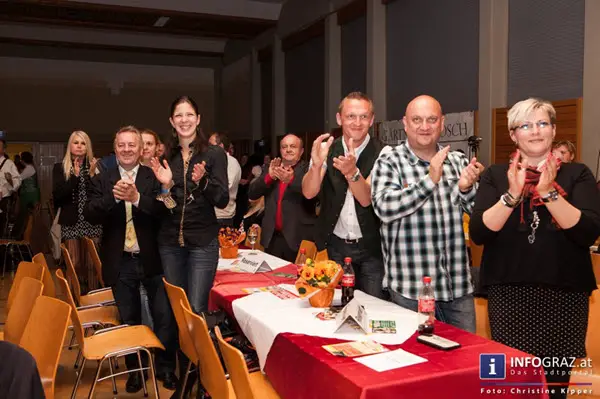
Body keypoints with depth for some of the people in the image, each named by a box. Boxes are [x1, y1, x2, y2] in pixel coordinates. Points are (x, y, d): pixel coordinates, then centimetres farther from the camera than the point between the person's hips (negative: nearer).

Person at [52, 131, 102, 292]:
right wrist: (75, 176, -13)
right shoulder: (60, 168, 5)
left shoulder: (94, 167, 4)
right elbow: (57, 195, -7)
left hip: (92, 222, 0)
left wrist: (92, 175, -15)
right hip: (71, 223, 0)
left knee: (92, 264, 1)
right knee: (74, 264, 1)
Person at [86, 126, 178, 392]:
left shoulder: (154, 177, -3)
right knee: (129, 319, 16)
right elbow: (91, 214, -9)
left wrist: (137, 198, -29)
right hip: (120, 262, 2)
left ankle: (165, 367, 24)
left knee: (165, 316, 6)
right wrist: (113, 196, -25)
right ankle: (135, 368, 33)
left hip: (152, 259, -1)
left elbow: (164, 209, -15)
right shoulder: (102, 180, 2)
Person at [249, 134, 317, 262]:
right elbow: (252, 194, 3)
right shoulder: (271, 169, 11)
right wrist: (269, 176, -12)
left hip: (299, 238, -4)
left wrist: (291, 180, -32)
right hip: (272, 238, 4)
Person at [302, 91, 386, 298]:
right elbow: (308, 193, -13)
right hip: (335, 245, 2)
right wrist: (317, 165, -34)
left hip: (371, 247, -2)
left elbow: (366, 199, -20)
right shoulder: (326, 149, -3)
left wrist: (352, 172, -40)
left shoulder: (381, 154, -11)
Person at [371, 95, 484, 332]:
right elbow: (384, 208, -20)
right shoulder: (389, 163, -5)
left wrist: (466, 189, -13)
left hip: (458, 285, 4)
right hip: (410, 288, -4)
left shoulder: (458, 161, 6)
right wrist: (430, 179, -26)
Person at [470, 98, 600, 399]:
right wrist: (512, 194, -18)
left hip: (564, 294, 1)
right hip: (508, 294, 0)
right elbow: (478, 233, -7)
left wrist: (549, 192, -20)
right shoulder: (496, 175, 4)